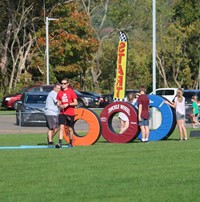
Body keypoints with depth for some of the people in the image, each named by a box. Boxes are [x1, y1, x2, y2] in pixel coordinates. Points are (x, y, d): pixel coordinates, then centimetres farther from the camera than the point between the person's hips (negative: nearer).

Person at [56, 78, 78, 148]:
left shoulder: (71, 91, -4)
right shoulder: (60, 92, 8)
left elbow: (76, 103, -6)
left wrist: (68, 104, -19)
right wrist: (60, 105, -8)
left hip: (70, 113, -2)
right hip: (62, 113, 2)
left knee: (70, 129, 7)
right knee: (61, 127, -13)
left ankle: (71, 143, 23)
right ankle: (60, 143, -19)